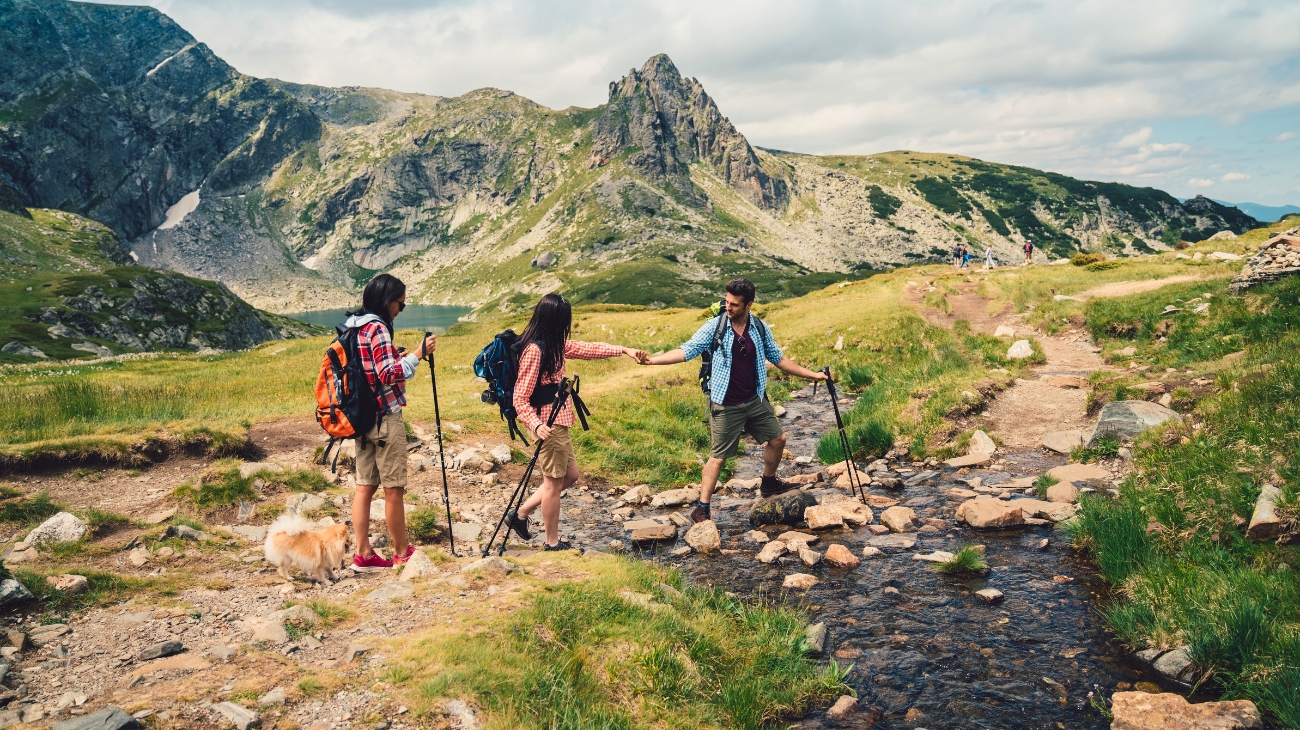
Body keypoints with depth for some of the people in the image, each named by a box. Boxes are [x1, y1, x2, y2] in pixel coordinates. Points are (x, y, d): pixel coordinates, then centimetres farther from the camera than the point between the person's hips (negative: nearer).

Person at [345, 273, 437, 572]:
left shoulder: (352, 327, 11)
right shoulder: (377, 328, -16)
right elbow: (388, 374, -22)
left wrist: (402, 357, 19)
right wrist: (417, 355, -20)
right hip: (385, 417, -9)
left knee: (365, 486, 8)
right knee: (393, 488, 1)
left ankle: (363, 554, 9)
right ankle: (402, 554, 10)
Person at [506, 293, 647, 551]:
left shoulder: (554, 345, 8)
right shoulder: (534, 350, -20)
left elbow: (585, 349, 17)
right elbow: (520, 398, -21)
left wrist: (623, 350, 14)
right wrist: (536, 425, -35)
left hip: (559, 422, 10)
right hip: (548, 425, -10)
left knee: (570, 475, 18)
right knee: (554, 483, 3)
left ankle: (521, 513, 25)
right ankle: (553, 543, 18)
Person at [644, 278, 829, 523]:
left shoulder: (760, 328, -1)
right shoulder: (715, 327, -12)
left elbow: (778, 359, 10)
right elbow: (686, 351, -15)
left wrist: (812, 374, 9)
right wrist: (652, 360, -29)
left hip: (755, 400, 5)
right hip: (726, 405, -5)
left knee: (777, 439, 15)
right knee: (718, 456, -2)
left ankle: (769, 483, 39)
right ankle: (701, 509, 6)